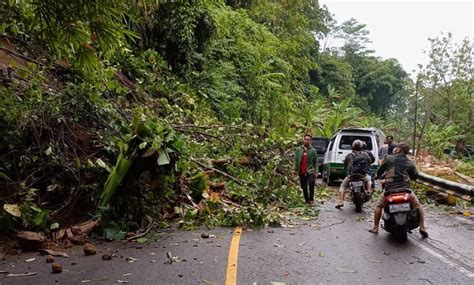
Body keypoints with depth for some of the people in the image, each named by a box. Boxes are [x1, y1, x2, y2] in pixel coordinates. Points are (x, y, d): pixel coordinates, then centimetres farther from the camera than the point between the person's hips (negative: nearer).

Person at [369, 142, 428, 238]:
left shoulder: (389, 159, 1)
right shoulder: (410, 163, 5)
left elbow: (380, 170, 9)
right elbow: (415, 176, 10)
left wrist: (377, 175, 30)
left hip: (389, 189, -1)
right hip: (405, 189, 1)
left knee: (379, 206, 18)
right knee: (418, 205, 21)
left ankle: (375, 228, 16)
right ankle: (422, 228, 14)